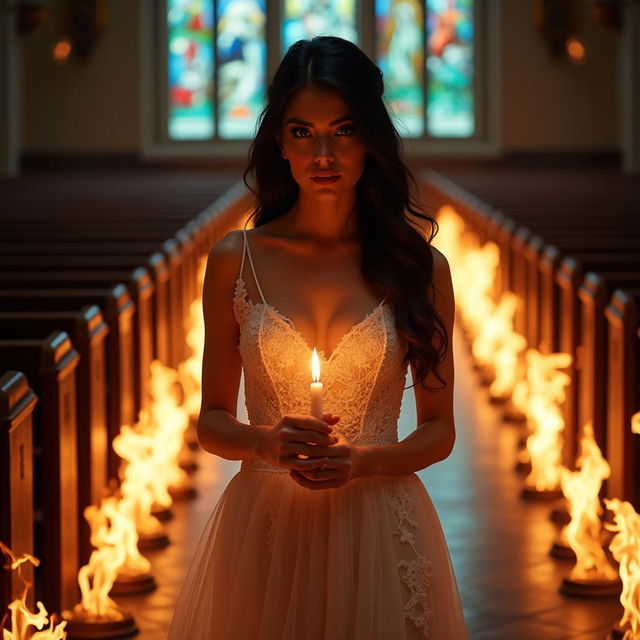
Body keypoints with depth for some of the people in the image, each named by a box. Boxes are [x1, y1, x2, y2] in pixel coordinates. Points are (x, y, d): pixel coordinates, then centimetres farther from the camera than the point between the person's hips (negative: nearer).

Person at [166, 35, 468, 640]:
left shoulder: (419, 266, -2)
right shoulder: (235, 261, -1)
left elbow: (439, 430, 4)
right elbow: (212, 422, 5)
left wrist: (361, 462, -14)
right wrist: (267, 441, -16)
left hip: (381, 533, 0)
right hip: (263, 526, 0)